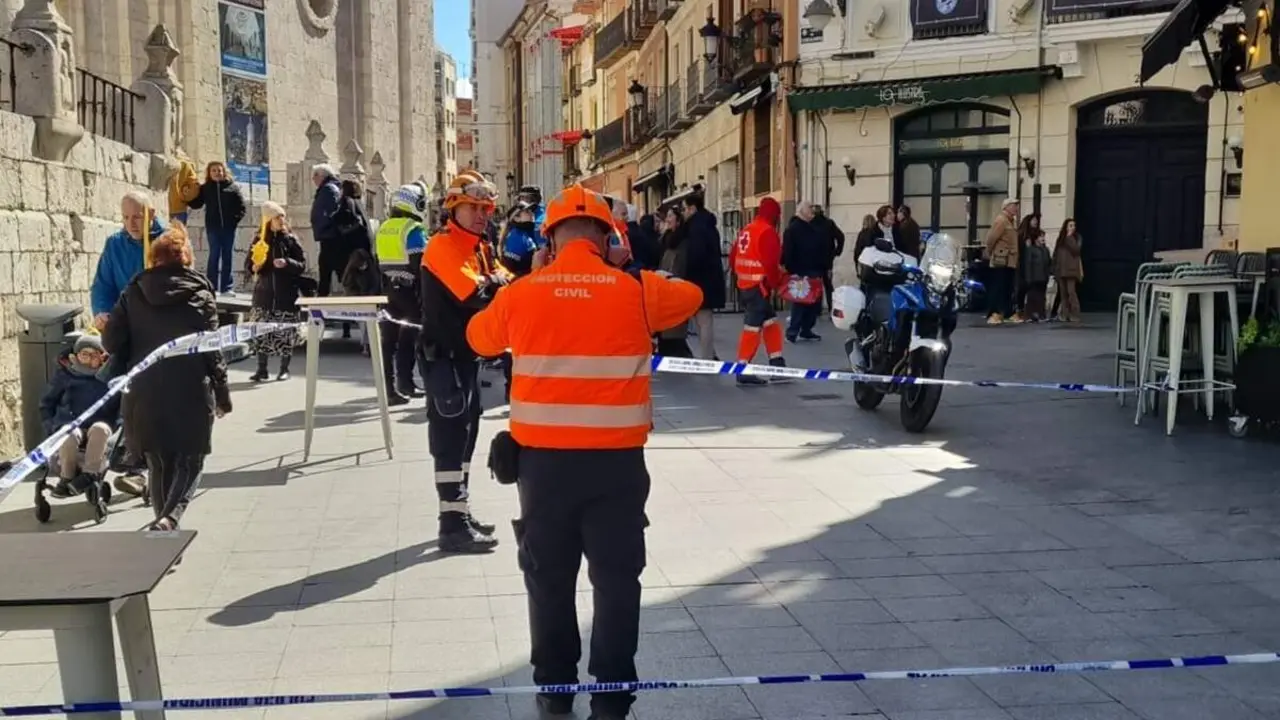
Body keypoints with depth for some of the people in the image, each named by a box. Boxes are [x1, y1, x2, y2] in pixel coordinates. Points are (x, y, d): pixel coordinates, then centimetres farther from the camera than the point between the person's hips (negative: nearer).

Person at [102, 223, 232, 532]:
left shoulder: (133, 292, 3)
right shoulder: (199, 295, -4)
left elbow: (111, 341, 0)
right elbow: (211, 350, -6)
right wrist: (222, 394, 2)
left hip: (144, 394, 3)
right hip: (190, 393, -3)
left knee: (159, 466, 16)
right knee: (189, 463, 6)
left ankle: (165, 521, 20)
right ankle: (169, 518, -16)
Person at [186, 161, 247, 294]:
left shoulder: (233, 187, 3)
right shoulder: (205, 188, 7)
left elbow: (242, 207, 3)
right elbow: (196, 204, 5)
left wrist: (235, 219, -6)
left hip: (228, 226, 0)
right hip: (213, 227, 0)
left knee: (228, 256, 6)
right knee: (214, 255, -2)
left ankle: (227, 287, 10)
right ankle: (212, 287, 1)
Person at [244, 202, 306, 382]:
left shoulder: (290, 239, 0)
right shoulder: (260, 241, 7)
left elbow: (303, 265, -3)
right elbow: (247, 265, 11)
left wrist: (287, 263, -20)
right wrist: (253, 268, -11)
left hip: (286, 293, -2)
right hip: (264, 292, 2)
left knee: (285, 332, 0)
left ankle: (284, 369, 12)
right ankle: (262, 369, 9)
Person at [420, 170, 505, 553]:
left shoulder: (479, 248, 16)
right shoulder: (442, 246, -14)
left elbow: (503, 287, 8)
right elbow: (474, 294, -26)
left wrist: (498, 282, -13)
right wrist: (499, 280, -9)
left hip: (467, 352, 10)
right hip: (444, 355, -10)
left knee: (465, 433, 14)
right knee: (450, 434, -9)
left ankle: (460, 513, 24)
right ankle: (452, 524, -8)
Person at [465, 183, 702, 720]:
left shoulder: (522, 293, -1)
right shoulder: (636, 290, -3)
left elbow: (478, 337, 18)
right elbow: (691, 297, 17)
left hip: (543, 456, 1)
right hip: (616, 457, -1)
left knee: (549, 575, 15)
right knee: (616, 576, 9)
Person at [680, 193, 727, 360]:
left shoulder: (697, 227, -16)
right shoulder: (706, 224, 16)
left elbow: (696, 255, -25)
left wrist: (687, 276, -12)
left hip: (702, 280, -10)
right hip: (709, 279, 10)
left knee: (704, 321, -6)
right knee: (704, 320, 16)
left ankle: (706, 359, -3)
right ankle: (709, 355, 21)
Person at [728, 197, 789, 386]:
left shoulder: (747, 230, 14)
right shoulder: (767, 231, -13)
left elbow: (733, 256, 17)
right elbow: (770, 263, -20)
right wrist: (777, 283, -6)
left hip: (744, 285, 9)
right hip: (758, 286, -9)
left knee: (771, 325, 14)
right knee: (753, 328, -7)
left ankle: (777, 367, 16)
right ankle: (743, 371, -6)